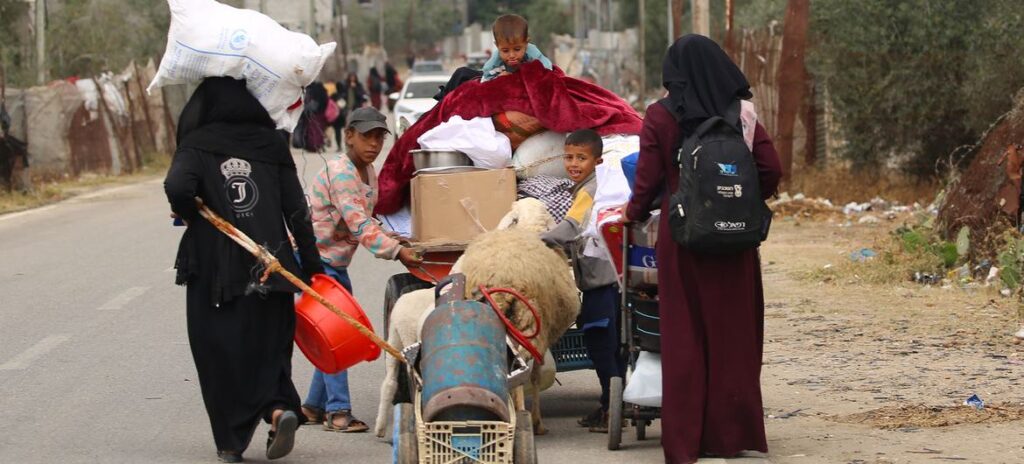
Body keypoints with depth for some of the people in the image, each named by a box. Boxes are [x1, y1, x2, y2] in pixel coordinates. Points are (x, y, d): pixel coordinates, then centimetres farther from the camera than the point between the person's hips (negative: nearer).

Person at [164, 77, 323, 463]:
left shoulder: (197, 145, -4)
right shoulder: (271, 144, 4)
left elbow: (177, 187, -24)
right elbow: (296, 210, 3)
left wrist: (187, 214, -2)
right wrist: (312, 267, 9)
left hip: (215, 271, -3)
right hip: (268, 268, 3)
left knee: (219, 351, 8)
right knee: (267, 347, 14)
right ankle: (280, 407, -11)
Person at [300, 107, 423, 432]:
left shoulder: (368, 172, 7)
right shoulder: (340, 173, -22)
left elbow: (365, 221, 13)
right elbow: (358, 225, -29)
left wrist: (392, 239, -2)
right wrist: (397, 251, -34)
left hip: (336, 262, 9)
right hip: (314, 258, -9)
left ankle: (314, 405, 19)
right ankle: (338, 411, -11)